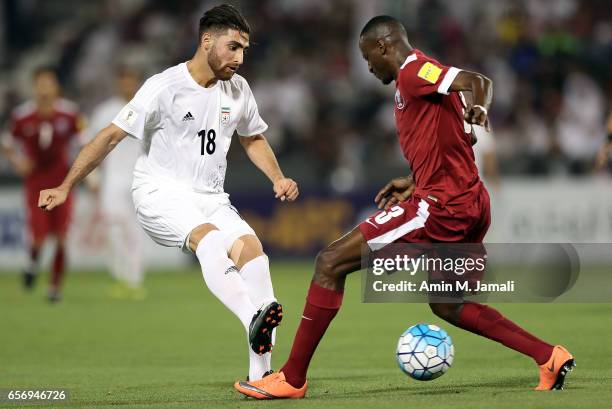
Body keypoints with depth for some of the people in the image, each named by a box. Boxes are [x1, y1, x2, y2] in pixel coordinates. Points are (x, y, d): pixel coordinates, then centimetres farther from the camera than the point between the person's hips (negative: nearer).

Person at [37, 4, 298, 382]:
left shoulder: (238, 89, 8)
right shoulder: (165, 88, -10)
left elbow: (253, 138, 26)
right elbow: (111, 136, -7)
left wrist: (278, 180, 10)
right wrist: (65, 188, -9)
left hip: (211, 198, 5)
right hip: (161, 194, -5)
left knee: (251, 245, -22)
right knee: (210, 239, -35)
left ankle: (261, 371, -27)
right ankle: (254, 321, -54)